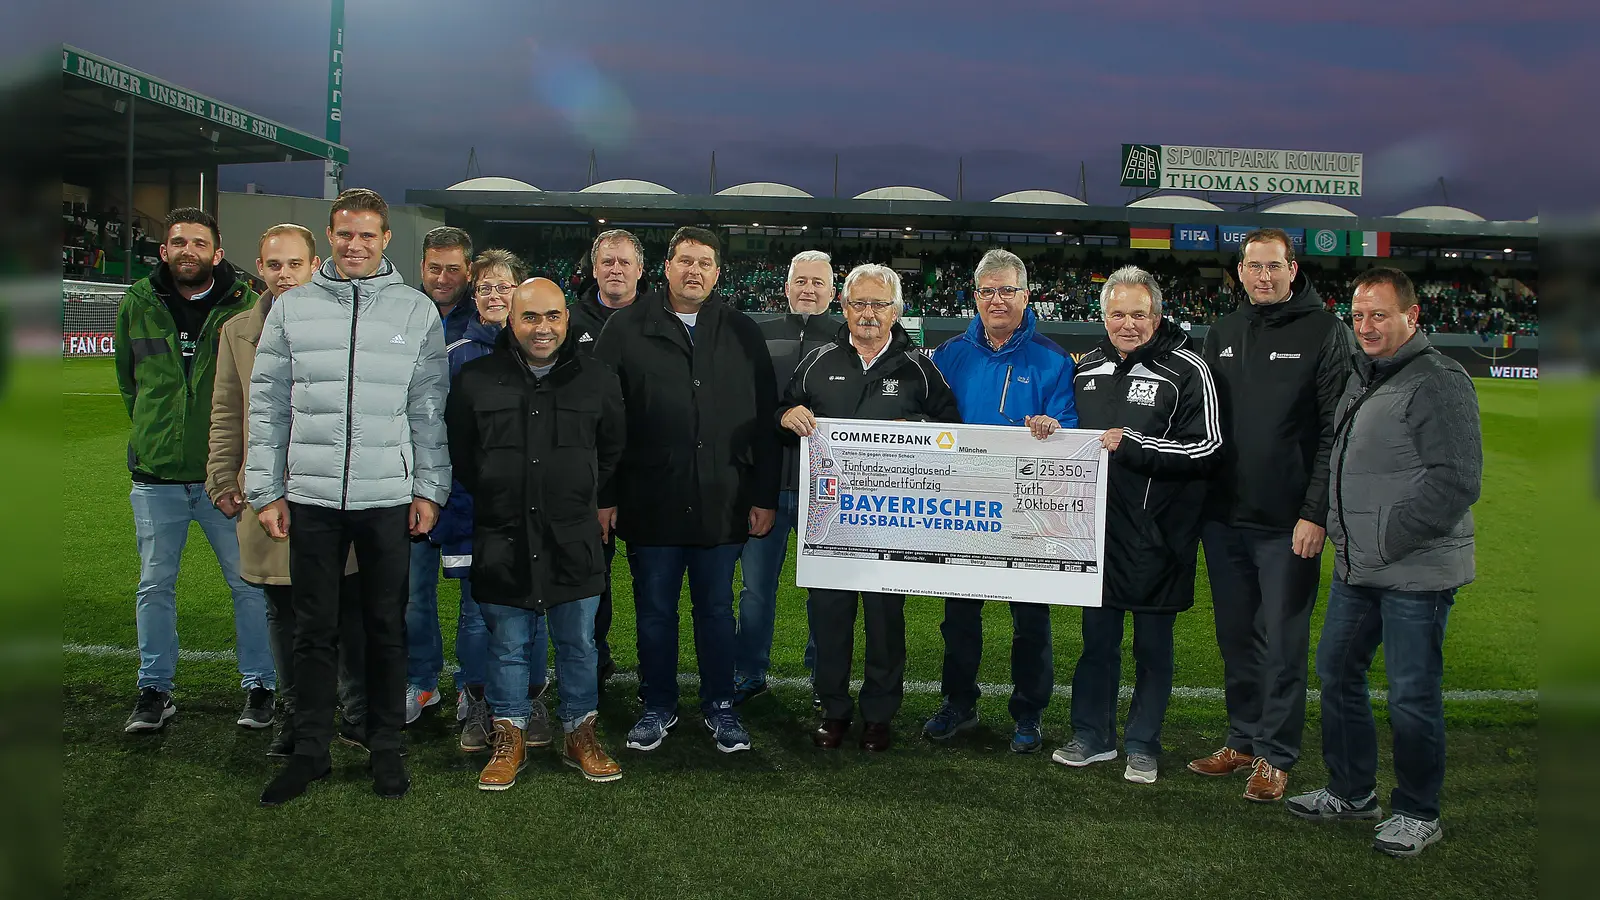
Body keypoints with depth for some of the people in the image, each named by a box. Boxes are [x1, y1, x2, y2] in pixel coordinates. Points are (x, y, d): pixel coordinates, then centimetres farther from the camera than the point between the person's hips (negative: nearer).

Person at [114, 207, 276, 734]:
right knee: (154, 586, 10)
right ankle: (154, 691, 23)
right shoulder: (137, 306, 5)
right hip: (156, 475, 3)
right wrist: (154, 430, 15)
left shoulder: (246, 306, -5)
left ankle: (259, 687, 18)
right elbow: (127, 379, 19)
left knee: (249, 582, 4)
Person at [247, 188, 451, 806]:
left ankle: (386, 747, 21)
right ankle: (310, 750, 20)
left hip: (390, 497, -1)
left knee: (387, 627, 8)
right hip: (311, 497, 1)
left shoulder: (417, 310, 4)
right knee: (314, 629, 8)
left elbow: (430, 410, 5)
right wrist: (265, 489, 3)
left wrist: (430, 488, 0)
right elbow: (267, 404, 7)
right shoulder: (292, 308, 6)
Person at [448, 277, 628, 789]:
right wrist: (493, 500, 11)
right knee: (507, 645, 9)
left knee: (578, 643, 10)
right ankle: (510, 738, 23)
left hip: (574, 539, 0)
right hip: (502, 540, 0)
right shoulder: (476, 379, 1)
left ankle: (579, 733, 25)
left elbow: (613, 451, 17)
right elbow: (459, 454, 11)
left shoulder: (597, 379, 3)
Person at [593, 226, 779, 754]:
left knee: (717, 610, 12)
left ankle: (720, 707, 27)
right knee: (655, 611, 11)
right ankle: (658, 706, 28)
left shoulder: (742, 334, 6)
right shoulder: (628, 328, 2)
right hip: (650, 505, -1)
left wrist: (764, 497, 2)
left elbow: (764, 421, 6)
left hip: (722, 505, 1)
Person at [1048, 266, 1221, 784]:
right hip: (1098, 527, 5)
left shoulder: (1185, 371, -8)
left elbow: (1207, 450, -14)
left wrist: (1132, 447, -20)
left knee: (1153, 644, 8)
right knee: (1097, 635, 13)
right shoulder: (1088, 368, 11)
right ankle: (1092, 735, 27)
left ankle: (1143, 746, 21)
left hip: (1157, 536, -4)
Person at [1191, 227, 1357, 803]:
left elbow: (1337, 431, -8)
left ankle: (1275, 754, 15)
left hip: (1288, 522, -5)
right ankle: (1243, 739, 27)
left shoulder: (1325, 332, -4)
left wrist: (1316, 513, -14)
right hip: (1224, 518, 5)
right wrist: (1199, 499, 9)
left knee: (1282, 642, 3)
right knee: (1236, 638, 14)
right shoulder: (1222, 334, 12)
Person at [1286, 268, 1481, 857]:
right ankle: (1352, 792, 32)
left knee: (1412, 695, 1)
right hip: (1356, 567, 9)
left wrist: (1388, 540, -18)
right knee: (1336, 672, 16)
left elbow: (1457, 482, -20)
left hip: (1416, 571, -9)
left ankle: (1418, 814, 18)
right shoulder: (1362, 378, 14)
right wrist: (1340, 529, 13)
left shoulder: (1439, 382, -14)